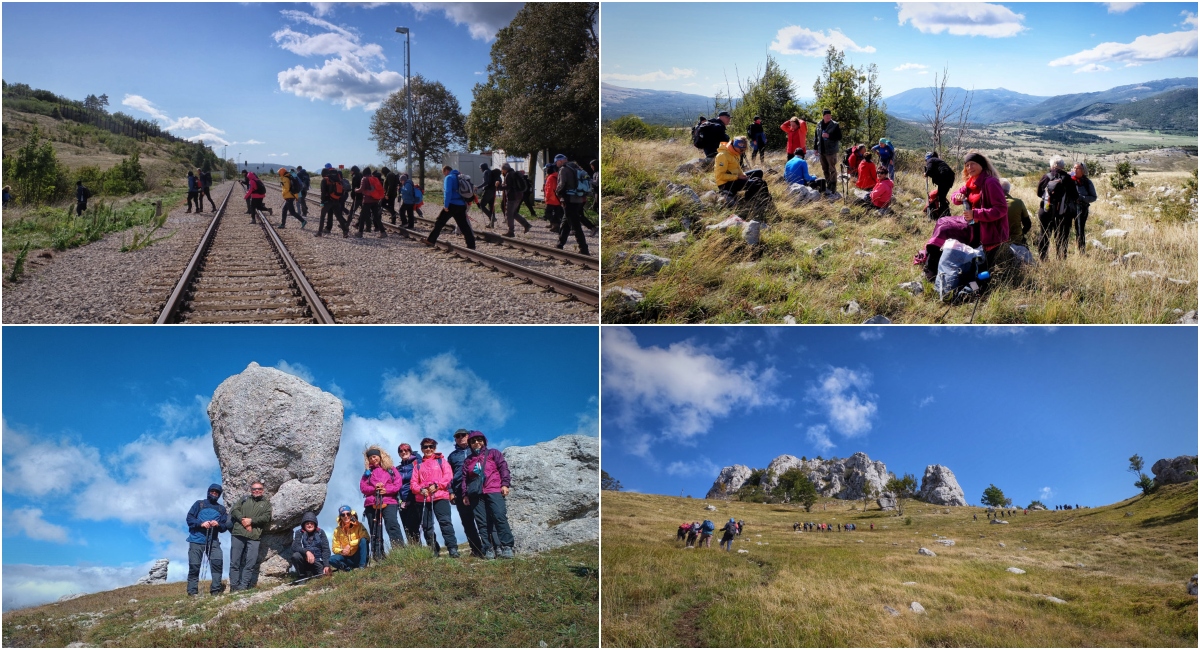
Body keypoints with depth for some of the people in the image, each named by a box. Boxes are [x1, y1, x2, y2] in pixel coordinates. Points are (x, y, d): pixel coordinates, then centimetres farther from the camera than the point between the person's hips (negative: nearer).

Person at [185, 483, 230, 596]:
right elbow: (189, 518, 1)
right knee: (194, 565, -3)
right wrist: (201, 523, -16)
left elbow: (225, 527, 12)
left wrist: (218, 524, -10)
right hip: (197, 540, -1)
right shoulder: (199, 504, 10)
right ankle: (192, 591, 4)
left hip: (213, 540, 2)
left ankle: (216, 589, -8)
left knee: (218, 562, -15)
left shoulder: (221, 509, 16)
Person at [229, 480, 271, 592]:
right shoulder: (244, 499, 20)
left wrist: (251, 521, -11)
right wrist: (243, 520, -11)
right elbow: (235, 510, 6)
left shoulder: (266, 503, 15)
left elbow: (266, 517, 1)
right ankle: (234, 587, 3)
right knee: (235, 562, 0)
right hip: (238, 533, 1)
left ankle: (243, 587, -6)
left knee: (250, 563, -8)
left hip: (254, 537, -1)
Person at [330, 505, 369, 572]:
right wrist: (341, 551, -23)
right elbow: (335, 548, 0)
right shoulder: (337, 531, 0)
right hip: (347, 558, 2)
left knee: (363, 540, -29)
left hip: (358, 557, -1)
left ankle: (362, 566, -26)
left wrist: (350, 544, -24)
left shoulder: (358, 526, -6)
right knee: (331, 559, -25)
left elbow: (366, 538, -21)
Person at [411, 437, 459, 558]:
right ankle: (433, 551, 10)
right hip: (422, 498, 4)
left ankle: (452, 548, -18)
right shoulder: (418, 464, 17)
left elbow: (448, 476, -1)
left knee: (445, 521, -15)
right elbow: (414, 482, 10)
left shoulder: (441, 461, 12)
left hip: (440, 496, -4)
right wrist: (421, 489, -10)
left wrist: (436, 485, -13)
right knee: (426, 526, 4)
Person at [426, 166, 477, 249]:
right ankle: (471, 245, 0)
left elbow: (448, 192, -19)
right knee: (464, 226, 5)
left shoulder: (449, 177, -7)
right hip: (462, 205, 7)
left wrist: (446, 205, -17)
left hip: (452, 205, -7)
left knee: (439, 222, 4)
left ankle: (431, 241, 7)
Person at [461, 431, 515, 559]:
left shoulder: (493, 453, 15)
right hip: (476, 494, 4)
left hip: (494, 490, -4)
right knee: (482, 522, -4)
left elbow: (503, 467, 5)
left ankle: (506, 546, -15)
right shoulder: (468, 460, 24)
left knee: (500, 517, -18)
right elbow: (465, 478, 22)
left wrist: (505, 484, -7)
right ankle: (488, 549, -4)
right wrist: (465, 494, 11)